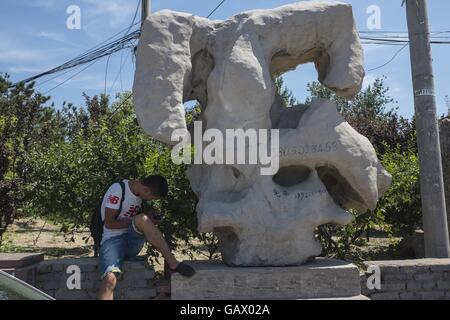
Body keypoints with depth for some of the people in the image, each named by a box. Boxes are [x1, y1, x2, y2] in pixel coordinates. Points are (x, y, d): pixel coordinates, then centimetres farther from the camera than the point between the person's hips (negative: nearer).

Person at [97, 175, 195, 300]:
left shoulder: (139, 192, 9)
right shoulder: (117, 190, -13)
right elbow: (109, 224, -13)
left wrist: (149, 219, 0)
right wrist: (135, 222, -15)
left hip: (132, 241, 5)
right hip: (113, 239, -5)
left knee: (142, 219, -30)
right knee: (110, 279, -34)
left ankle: (173, 263, -31)